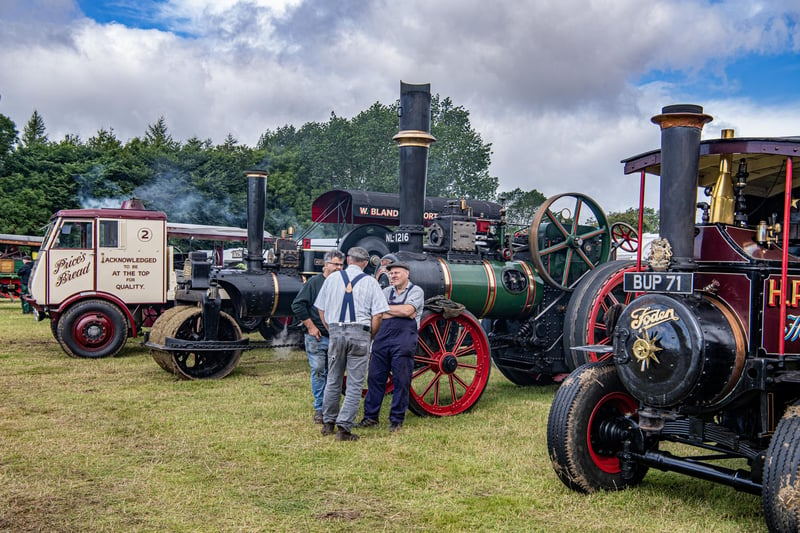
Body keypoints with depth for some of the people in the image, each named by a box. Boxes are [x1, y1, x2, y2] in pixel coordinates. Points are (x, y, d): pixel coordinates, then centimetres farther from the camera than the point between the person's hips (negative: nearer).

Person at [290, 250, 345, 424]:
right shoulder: (314, 283, -2)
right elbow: (297, 305, -3)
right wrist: (310, 326, -6)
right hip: (317, 337, -3)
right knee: (318, 372, -3)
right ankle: (319, 408, 6)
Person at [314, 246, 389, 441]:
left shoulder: (332, 278, 7)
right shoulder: (370, 282, 0)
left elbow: (321, 309, 11)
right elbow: (377, 315, -5)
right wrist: (370, 336, 8)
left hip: (336, 332, 3)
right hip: (360, 333, -3)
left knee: (333, 380, 15)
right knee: (355, 384, 2)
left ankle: (328, 423, 25)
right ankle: (344, 427, -2)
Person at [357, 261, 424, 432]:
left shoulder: (416, 291, 2)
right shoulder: (387, 291, 15)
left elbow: (407, 310, -15)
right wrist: (399, 313, -8)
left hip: (403, 342, -5)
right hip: (382, 340, 5)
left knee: (401, 381, 0)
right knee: (375, 378, 7)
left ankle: (396, 420, 11)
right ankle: (370, 417, 18)